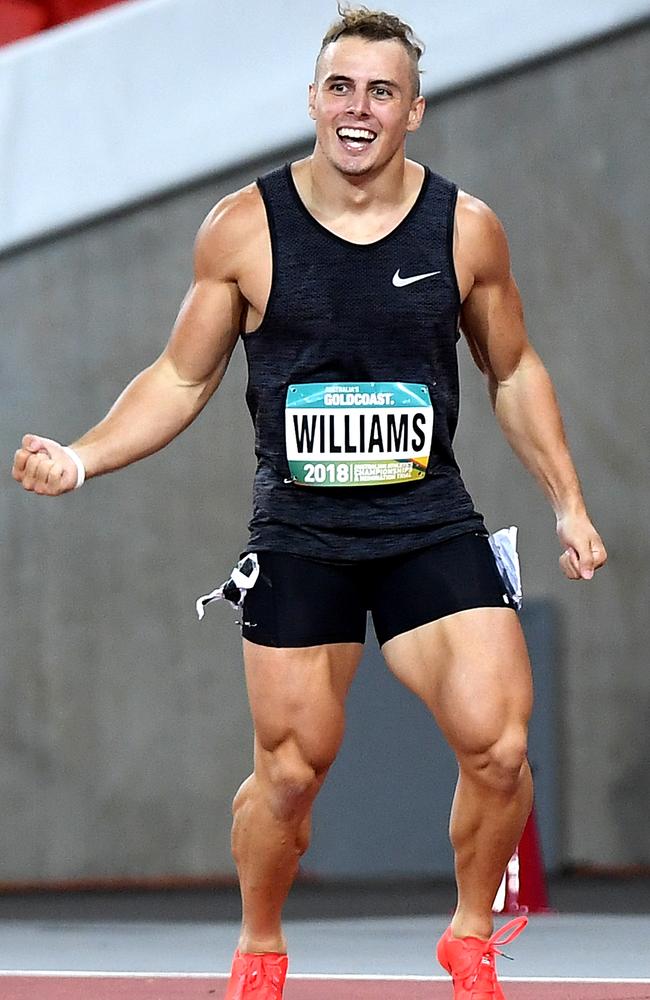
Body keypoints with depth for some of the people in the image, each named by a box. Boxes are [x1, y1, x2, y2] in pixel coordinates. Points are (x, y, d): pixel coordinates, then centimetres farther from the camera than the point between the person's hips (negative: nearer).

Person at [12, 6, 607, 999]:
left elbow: (515, 371, 14)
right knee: (290, 774, 2)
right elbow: (182, 377, 5)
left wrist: (568, 501, 11)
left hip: (433, 527, 1)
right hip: (298, 536, -1)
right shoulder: (244, 229, -5)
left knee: (499, 748, -12)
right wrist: (83, 457, -8)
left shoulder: (466, 228, -1)